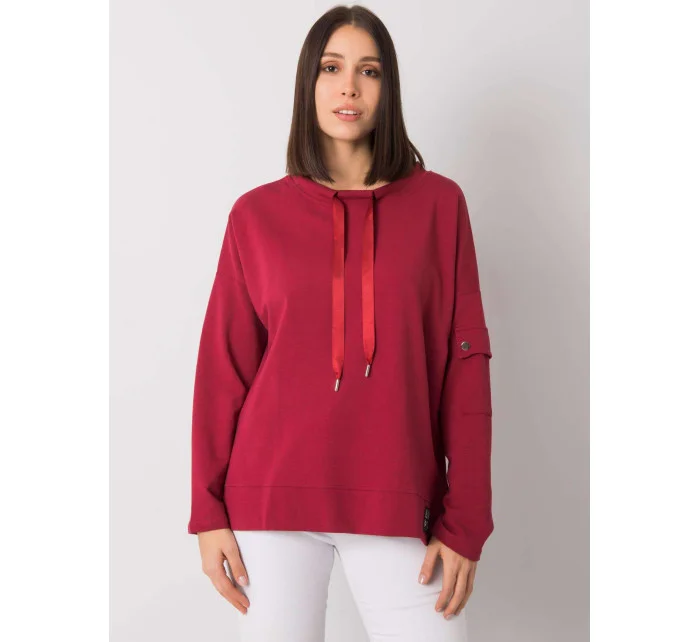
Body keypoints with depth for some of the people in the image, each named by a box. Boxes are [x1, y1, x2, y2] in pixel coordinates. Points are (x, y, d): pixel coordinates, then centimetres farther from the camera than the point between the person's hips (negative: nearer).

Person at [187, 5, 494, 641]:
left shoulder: (439, 203, 2)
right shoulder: (256, 213, 3)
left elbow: (465, 362, 0)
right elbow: (224, 366, 4)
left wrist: (465, 521, -3)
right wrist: (209, 511, 1)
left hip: (397, 502, 0)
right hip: (273, 497, 1)